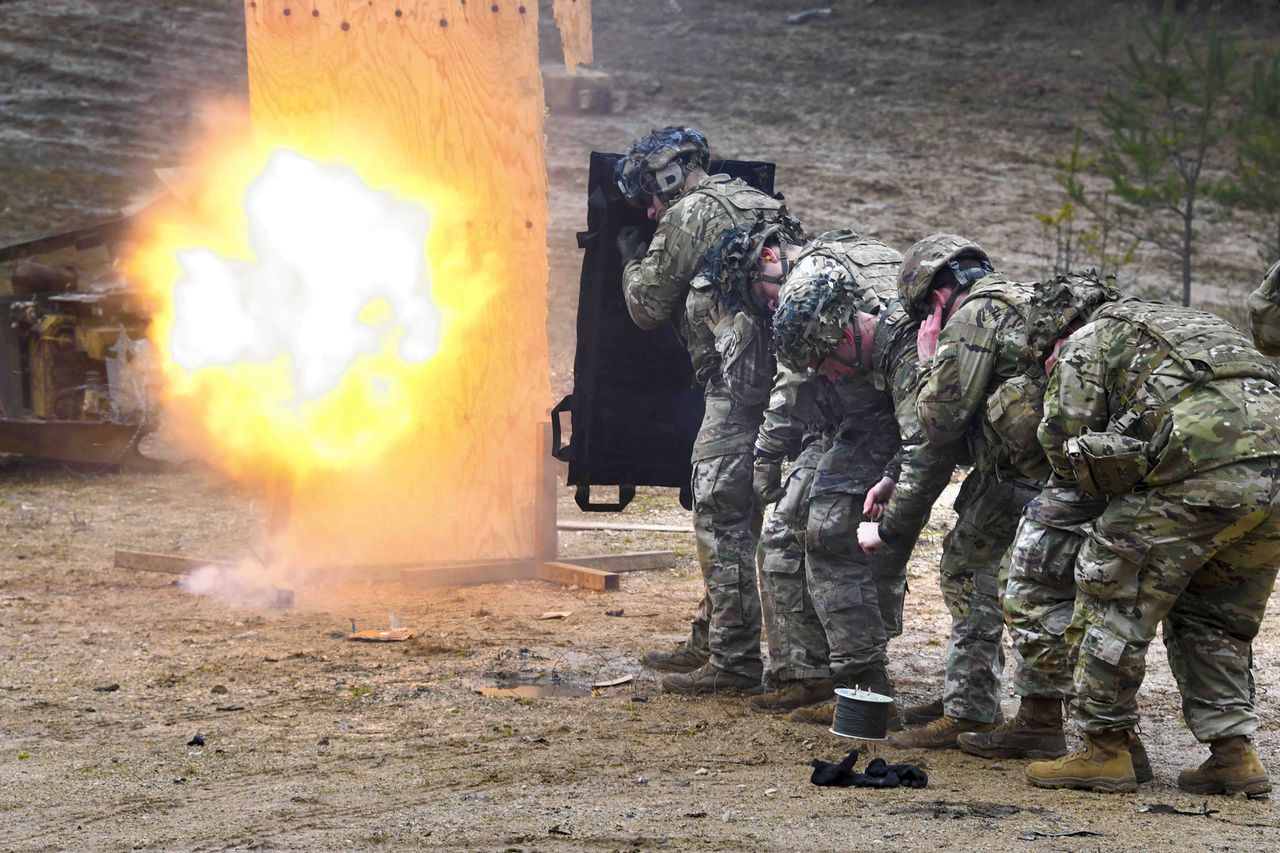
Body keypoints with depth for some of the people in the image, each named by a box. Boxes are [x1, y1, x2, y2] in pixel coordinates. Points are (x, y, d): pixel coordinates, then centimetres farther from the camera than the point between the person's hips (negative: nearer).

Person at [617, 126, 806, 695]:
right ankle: (709, 641, 25)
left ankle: (735, 661, -8)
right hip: (787, 376, 9)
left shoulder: (688, 215, -3)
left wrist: (632, 262, 23)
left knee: (721, 518, -6)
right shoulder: (759, 204, 22)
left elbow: (648, 307, 2)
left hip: (741, 381, -9)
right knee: (725, 513, 17)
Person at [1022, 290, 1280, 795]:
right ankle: (1233, 752, 17)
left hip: (1205, 463, -7)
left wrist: (1110, 492, 25)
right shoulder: (1199, 324, 40)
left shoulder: (1086, 342, 19)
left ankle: (1105, 751, 10)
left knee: (1115, 597, 8)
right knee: (1212, 617, 22)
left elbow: (1062, 439, 10)